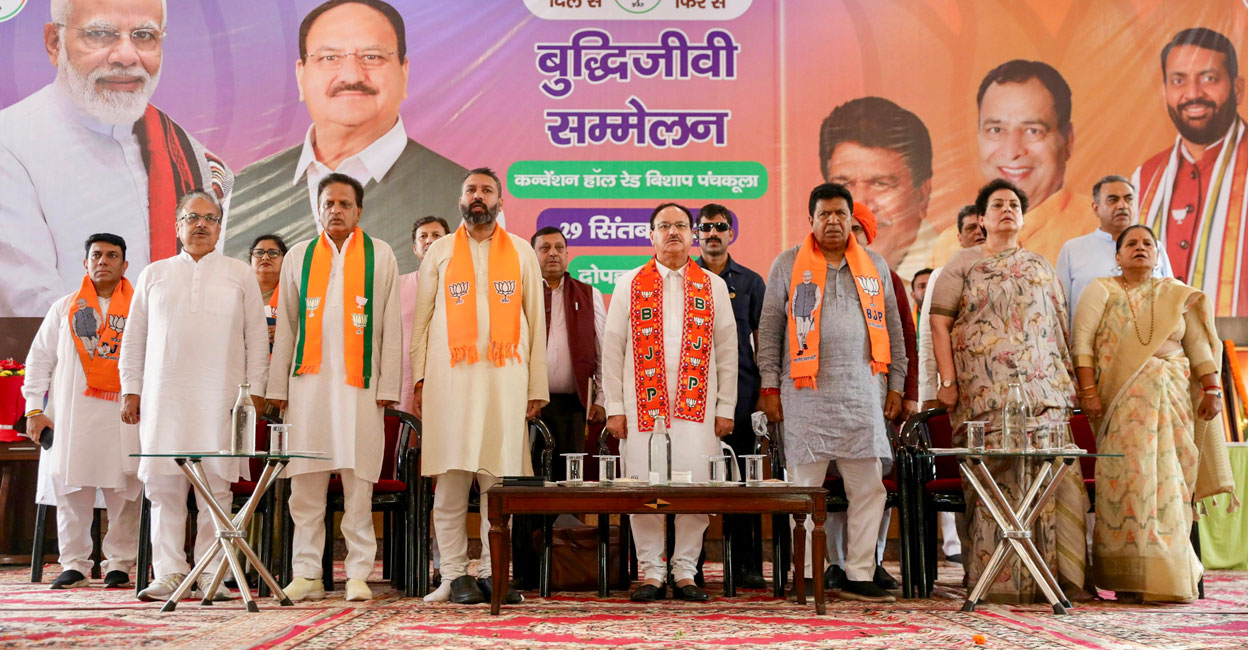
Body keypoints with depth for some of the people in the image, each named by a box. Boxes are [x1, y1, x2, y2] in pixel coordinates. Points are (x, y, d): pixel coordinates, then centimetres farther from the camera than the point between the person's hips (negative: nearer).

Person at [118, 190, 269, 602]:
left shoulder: (239, 275, 11)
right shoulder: (154, 274, 16)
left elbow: (256, 336, 8)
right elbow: (134, 338, 16)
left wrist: (255, 391, 1)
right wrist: (131, 390, 8)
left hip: (219, 397, -2)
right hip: (163, 396, 2)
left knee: (216, 485, -4)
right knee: (163, 485, -1)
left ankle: (211, 575, 1)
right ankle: (169, 573, 5)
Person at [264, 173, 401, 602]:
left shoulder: (380, 256, 10)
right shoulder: (299, 256, 15)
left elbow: (391, 326, 6)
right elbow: (286, 326, 15)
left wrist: (388, 386, -1)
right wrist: (278, 385, 9)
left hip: (359, 383, -2)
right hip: (308, 381, 2)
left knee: (358, 482, -2)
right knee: (305, 482, 1)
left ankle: (358, 574, 4)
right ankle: (307, 574, 8)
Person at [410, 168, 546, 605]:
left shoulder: (521, 252, 15)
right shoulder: (440, 252, 14)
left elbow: (534, 320, 13)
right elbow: (422, 319, 12)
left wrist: (537, 387, 6)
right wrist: (419, 380, 0)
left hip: (505, 377, 0)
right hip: (450, 377, 0)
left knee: (501, 479, -2)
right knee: (451, 479, -3)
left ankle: (493, 571, 5)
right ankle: (455, 574, 3)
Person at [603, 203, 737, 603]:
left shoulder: (713, 287, 11)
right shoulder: (630, 285, 9)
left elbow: (726, 351, 10)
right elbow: (612, 349, 6)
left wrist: (725, 409, 4)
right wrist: (614, 408, 0)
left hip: (697, 405, 1)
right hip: (644, 405, 0)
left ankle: (685, 573, 10)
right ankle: (651, 573, 9)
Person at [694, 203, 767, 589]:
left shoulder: (750, 282, 12)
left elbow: (762, 339, 12)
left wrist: (767, 389, 3)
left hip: (739, 391, 0)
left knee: (740, 477, 0)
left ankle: (746, 565, 6)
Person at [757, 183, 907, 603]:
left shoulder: (875, 266, 15)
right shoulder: (788, 265, 7)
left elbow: (892, 328, 18)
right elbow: (770, 329, 6)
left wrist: (896, 384, 13)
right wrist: (770, 386, 0)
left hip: (862, 391, 3)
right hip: (806, 393, -2)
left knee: (869, 486, 1)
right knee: (805, 487, -1)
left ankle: (859, 576, 9)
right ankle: (807, 576, 8)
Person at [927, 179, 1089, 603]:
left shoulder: (1040, 266, 20)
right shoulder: (964, 264, 9)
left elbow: (1062, 326, 20)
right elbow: (938, 323, 2)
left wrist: (1069, 381, 11)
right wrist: (948, 381, -7)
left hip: (1042, 388, 3)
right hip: (985, 390, -3)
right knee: (993, 473, -6)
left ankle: (1051, 574, 2)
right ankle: (996, 580, -1)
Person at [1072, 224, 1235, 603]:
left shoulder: (1177, 294, 15)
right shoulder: (1101, 291, 8)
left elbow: (1199, 345, 12)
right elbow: (1083, 341, -1)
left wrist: (1212, 389, 2)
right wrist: (1088, 390, -11)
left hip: (1172, 397, 3)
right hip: (1122, 398, -2)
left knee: (1170, 480, -1)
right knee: (1129, 477, -9)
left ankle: (1171, 577, 6)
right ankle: (1132, 581, -5)